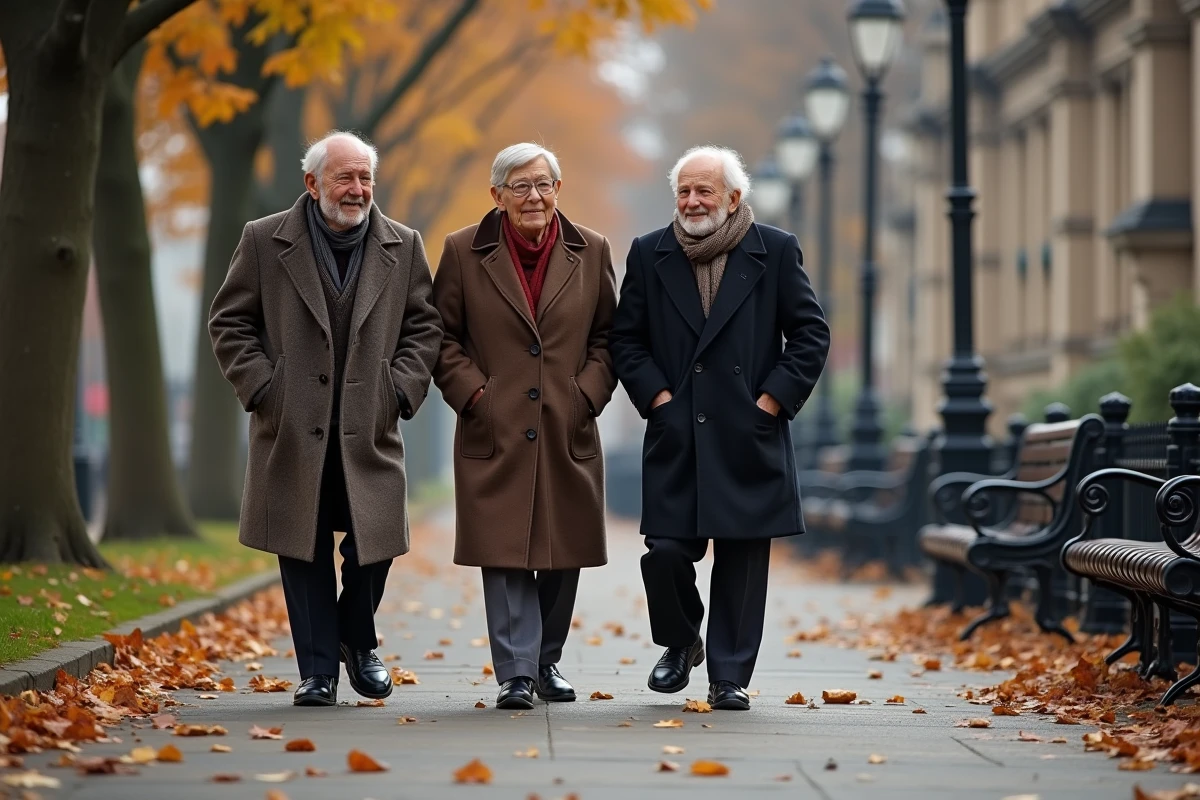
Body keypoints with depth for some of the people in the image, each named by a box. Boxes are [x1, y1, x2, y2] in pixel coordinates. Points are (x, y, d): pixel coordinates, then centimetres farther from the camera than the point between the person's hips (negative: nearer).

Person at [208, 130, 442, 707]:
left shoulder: (403, 247, 7)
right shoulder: (264, 241, 3)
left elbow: (424, 327, 11)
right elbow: (229, 323, 5)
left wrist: (401, 388, -3)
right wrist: (261, 388, -5)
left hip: (370, 431, 1)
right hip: (293, 430, -1)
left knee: (374, 545, -1)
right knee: (304, 552, 3)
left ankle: (358, 642, 26)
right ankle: (318, 670, 11)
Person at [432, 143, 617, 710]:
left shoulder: (591, 252, 7)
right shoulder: (464, 252, 2)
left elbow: (607, 336, 12)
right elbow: (442, 337, 5)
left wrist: (588, 393, -1)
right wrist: (473, 394, -6)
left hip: (568, 432, 2)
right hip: (494, 431, -2)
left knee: (562, 555, 7)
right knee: (505, 554, -7)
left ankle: (546, 662, 22)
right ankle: (516, 674, -5)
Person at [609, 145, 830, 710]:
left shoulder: (775, 251, 3)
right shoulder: (649, 254, 7)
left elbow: (811, 334, 4)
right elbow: (625, 339, 10)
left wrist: (773, 399, -4)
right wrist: (656, 395, -3)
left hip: (749, 436, -1)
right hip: (676, 438, 1)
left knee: (742, 558, 1)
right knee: (665, 551, -6)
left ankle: (730, 676, 11)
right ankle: (681, 644, 22)